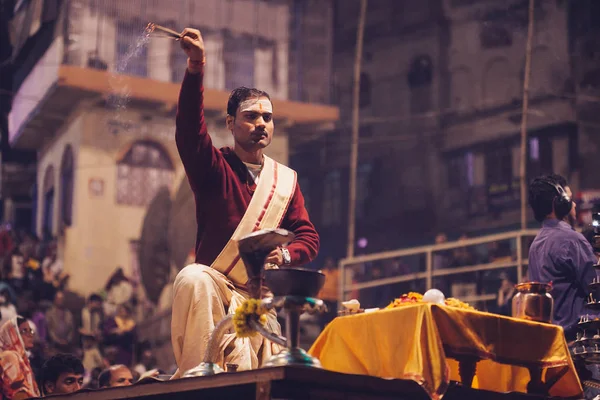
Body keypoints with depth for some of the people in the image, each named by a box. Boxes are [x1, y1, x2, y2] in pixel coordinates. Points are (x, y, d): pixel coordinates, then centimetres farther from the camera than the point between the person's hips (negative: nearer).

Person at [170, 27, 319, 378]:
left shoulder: (285, 179, 12)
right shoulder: (214, 168, 0)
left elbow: (309, 236, 9)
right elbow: (190, 130, -19)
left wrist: (286, 255, -15)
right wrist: (196, 69, -33)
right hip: (215, 284, -4)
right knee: (192, 279, -37)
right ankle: (196, 376, -33)